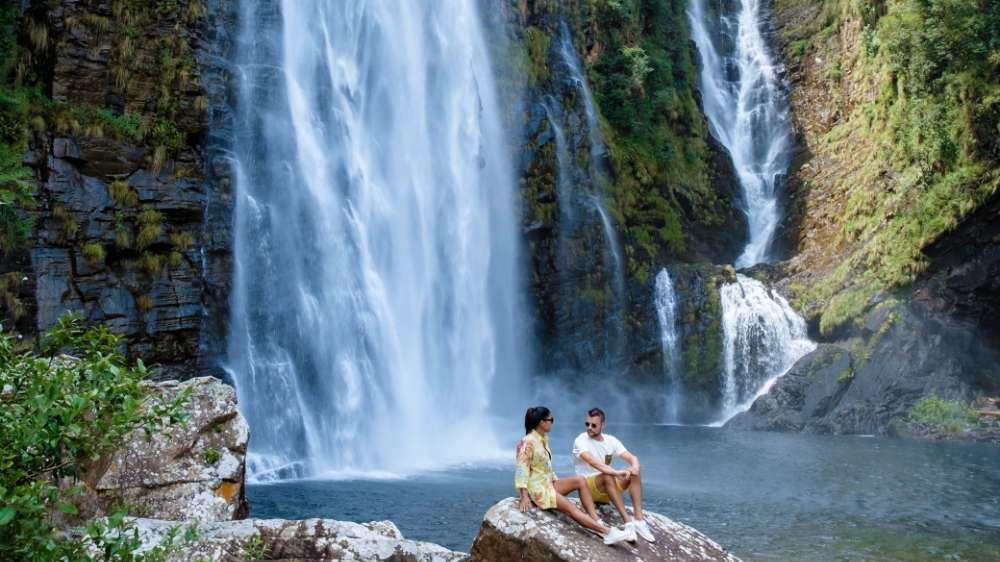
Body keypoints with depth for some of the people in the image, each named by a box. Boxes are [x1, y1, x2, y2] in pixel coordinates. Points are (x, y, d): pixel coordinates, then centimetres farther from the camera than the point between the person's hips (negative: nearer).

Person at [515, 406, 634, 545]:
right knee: (571, 508, -21)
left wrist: (556, 481, 11)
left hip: (549, 483, 9)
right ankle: (608, 532, -28)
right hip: (537, 488, -9)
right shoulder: (527, 442, -16)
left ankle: (597, 522, -19)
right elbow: (522, 469, -20)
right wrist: (525, 496, -26)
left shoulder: (543, 439, 11)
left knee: (580, 481, -10)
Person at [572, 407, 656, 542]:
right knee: (607, 476, -36)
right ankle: (628, 521, -40)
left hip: (609, 487, 5)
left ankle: (639, 520, -28)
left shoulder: (611, 440, 5)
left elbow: (632, 457, -4)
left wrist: (635, 467, -29)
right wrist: (616, 472, -43)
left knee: (634, 474, -19)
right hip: (588, 488, -5)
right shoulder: (581, 440, -12)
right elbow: (592, 461, -30)